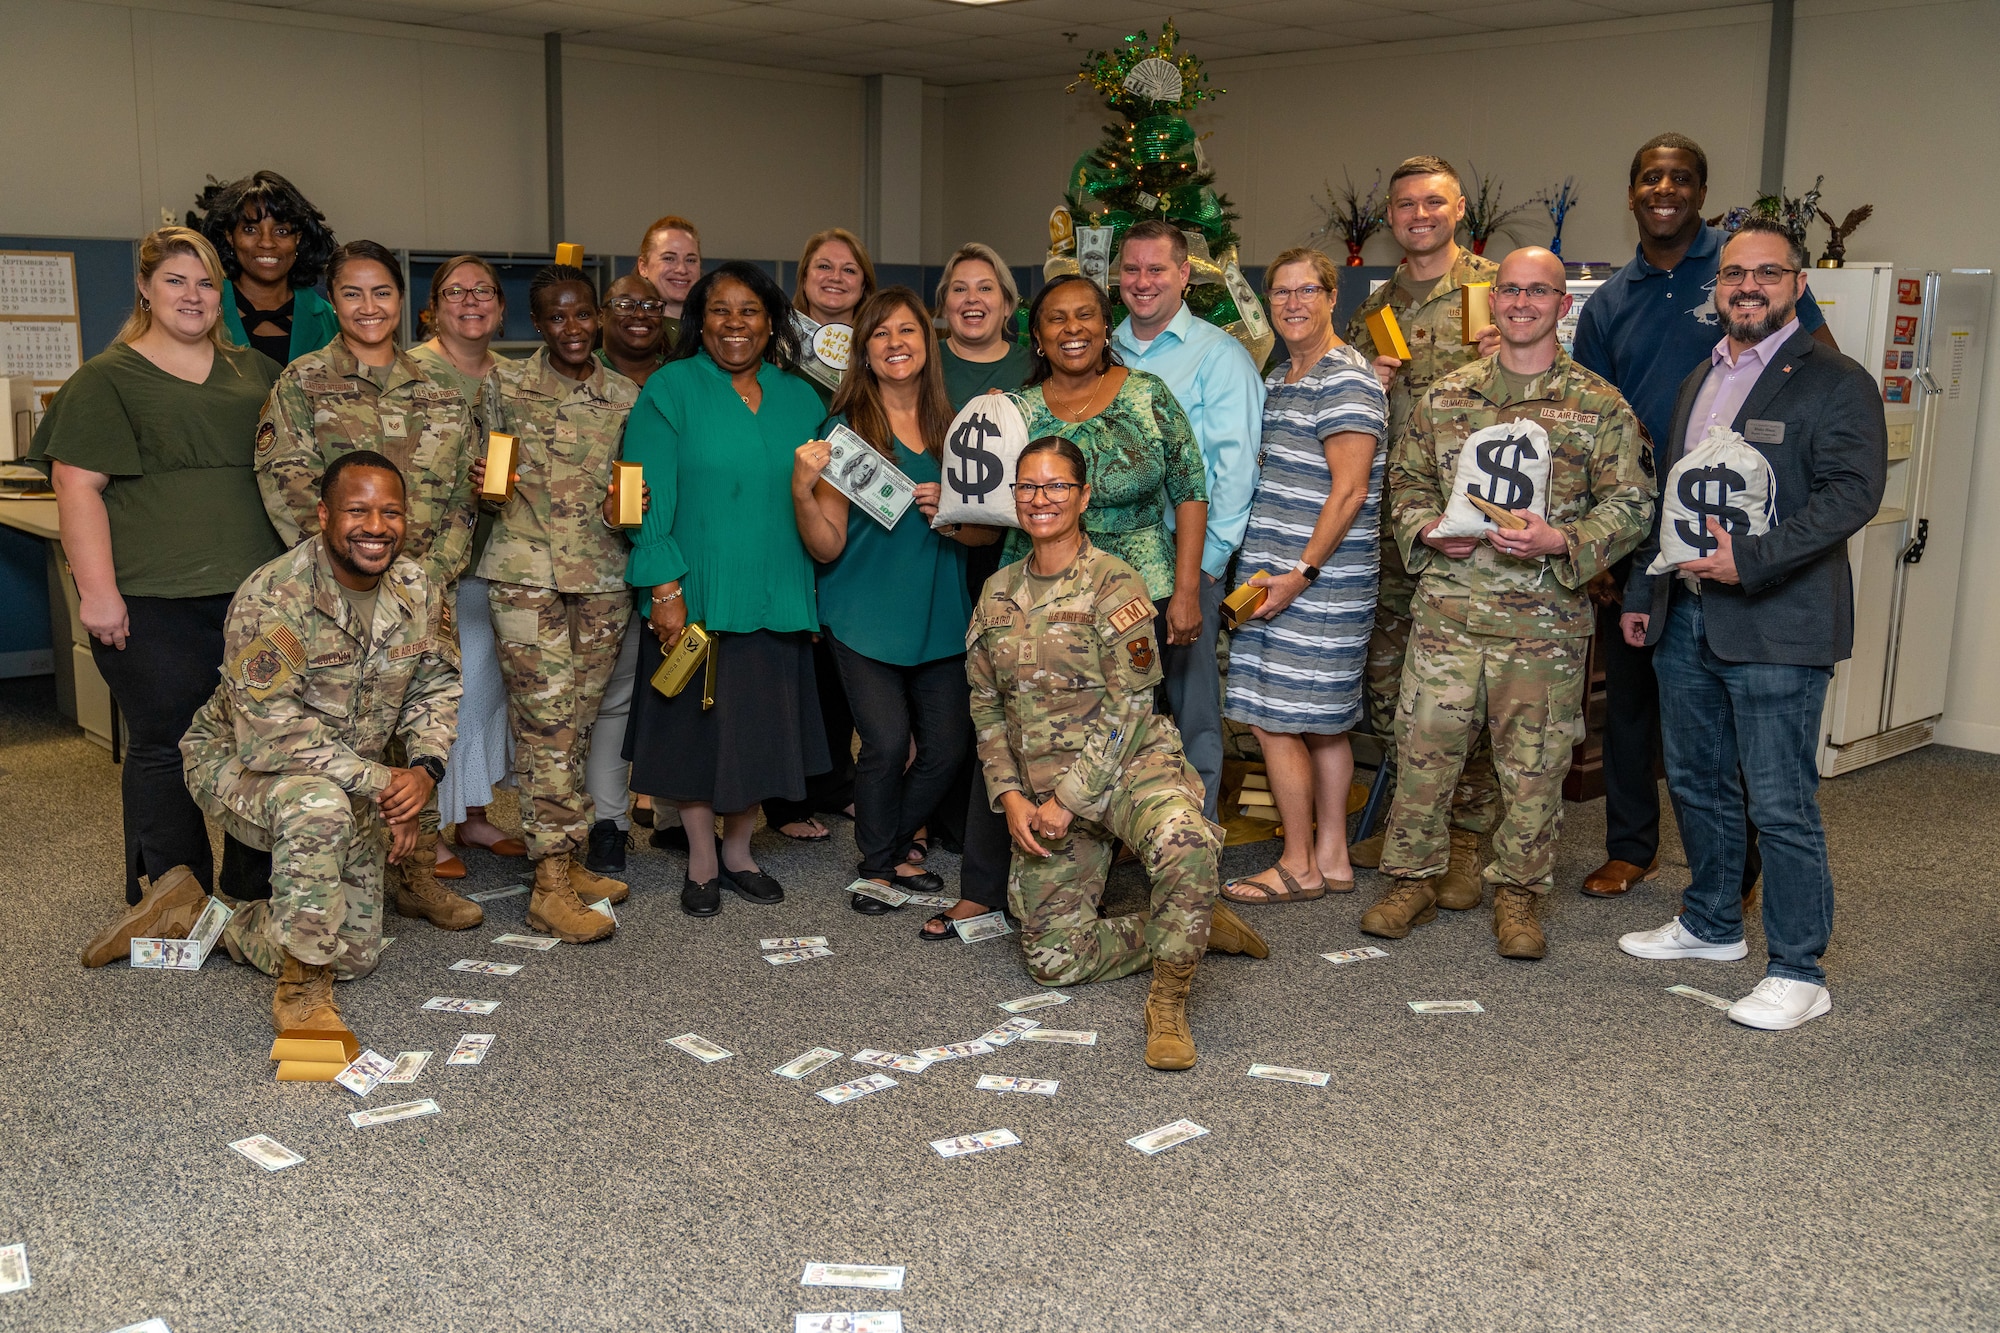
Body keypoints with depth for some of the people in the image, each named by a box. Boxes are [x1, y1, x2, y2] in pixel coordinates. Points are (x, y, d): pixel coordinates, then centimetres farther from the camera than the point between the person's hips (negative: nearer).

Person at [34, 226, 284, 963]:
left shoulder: (255, 374, 16)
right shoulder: (108, 378, 1)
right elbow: (77, 484, -6)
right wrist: (97, 589, -13)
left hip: (253, 592, 5)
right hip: (154, 600, -4)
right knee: (164, 744, 1)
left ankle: (258, 891, 18)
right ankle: (173, 901, 11)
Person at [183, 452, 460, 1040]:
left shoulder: (419, 591, -8)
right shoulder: (274, 597, -28)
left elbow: (437, 689, 2)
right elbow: (270, 734, -32)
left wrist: (424, 768, -18)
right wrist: (380, 783, -31)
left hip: (349, 782, 7)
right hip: (238, 763, -6)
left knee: (357, 954, 6)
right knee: (320, 804, -42)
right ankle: (300, 988, -26)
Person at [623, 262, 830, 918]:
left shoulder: (798, 398, 9)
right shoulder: (671, 389, -4)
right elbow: (650, 499, -9)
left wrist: (812, 592, 9)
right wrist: (665, 588, -16)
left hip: (776, 599, 4)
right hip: (693, 598, -3)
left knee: (760, 728, 10)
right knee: (696, 727, 6)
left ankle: (738, 851, 29)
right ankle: (701, 862, 24)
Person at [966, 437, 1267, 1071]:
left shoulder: (1114, 584, -8)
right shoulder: (998, 592, 9)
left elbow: (1127, 705, -13)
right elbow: (986, 705, 13)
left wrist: (1067, 797, -16)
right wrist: (1010, 796, 0)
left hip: (1130, 764, -5)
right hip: (1044, 793, 6)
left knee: (1185, 843, -39)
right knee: (1055, 959, 0)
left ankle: (1168, 1002, -20)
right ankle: (1195, 926, 20)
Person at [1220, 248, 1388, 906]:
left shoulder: (1346, 382, -12)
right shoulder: (1278, 377, 17)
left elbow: (1349, 491, -17)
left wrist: (1301, 574, -18)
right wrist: (1264, 572, 17)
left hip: (1319, 581, -9)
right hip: (1279, 575, 9)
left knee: (1274, 720, -6)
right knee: (1321, 722, 13)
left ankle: (1299, 865, 6)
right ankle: (1332, 858, 20)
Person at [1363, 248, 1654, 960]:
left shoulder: (1599, 406, 1)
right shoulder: (1445, 396, 10)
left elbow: (1631, 505, 0)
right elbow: (1405, 480, 17)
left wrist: (1560, 540, -16)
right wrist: (1426, 530, -4)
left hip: (1546, 620, -2)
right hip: (1447, 612, 2)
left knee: (1533, 766, 6)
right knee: (1424, 749, 5)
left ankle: (1517, 893, 22)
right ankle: (1413, 880, 22)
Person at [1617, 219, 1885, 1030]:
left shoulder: (1836, 384, -6)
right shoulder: (1699, 382, 17)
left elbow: (1853, 493, -17)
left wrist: (1751, 559, -25)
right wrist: (1641, 591, 20)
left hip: (1775, 626, -7)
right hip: (1686, 618, 8)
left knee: (1781, 804, -5)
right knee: (1696, 784, 17)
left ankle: (1798, 972, 4)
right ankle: (1712, 925, 34)